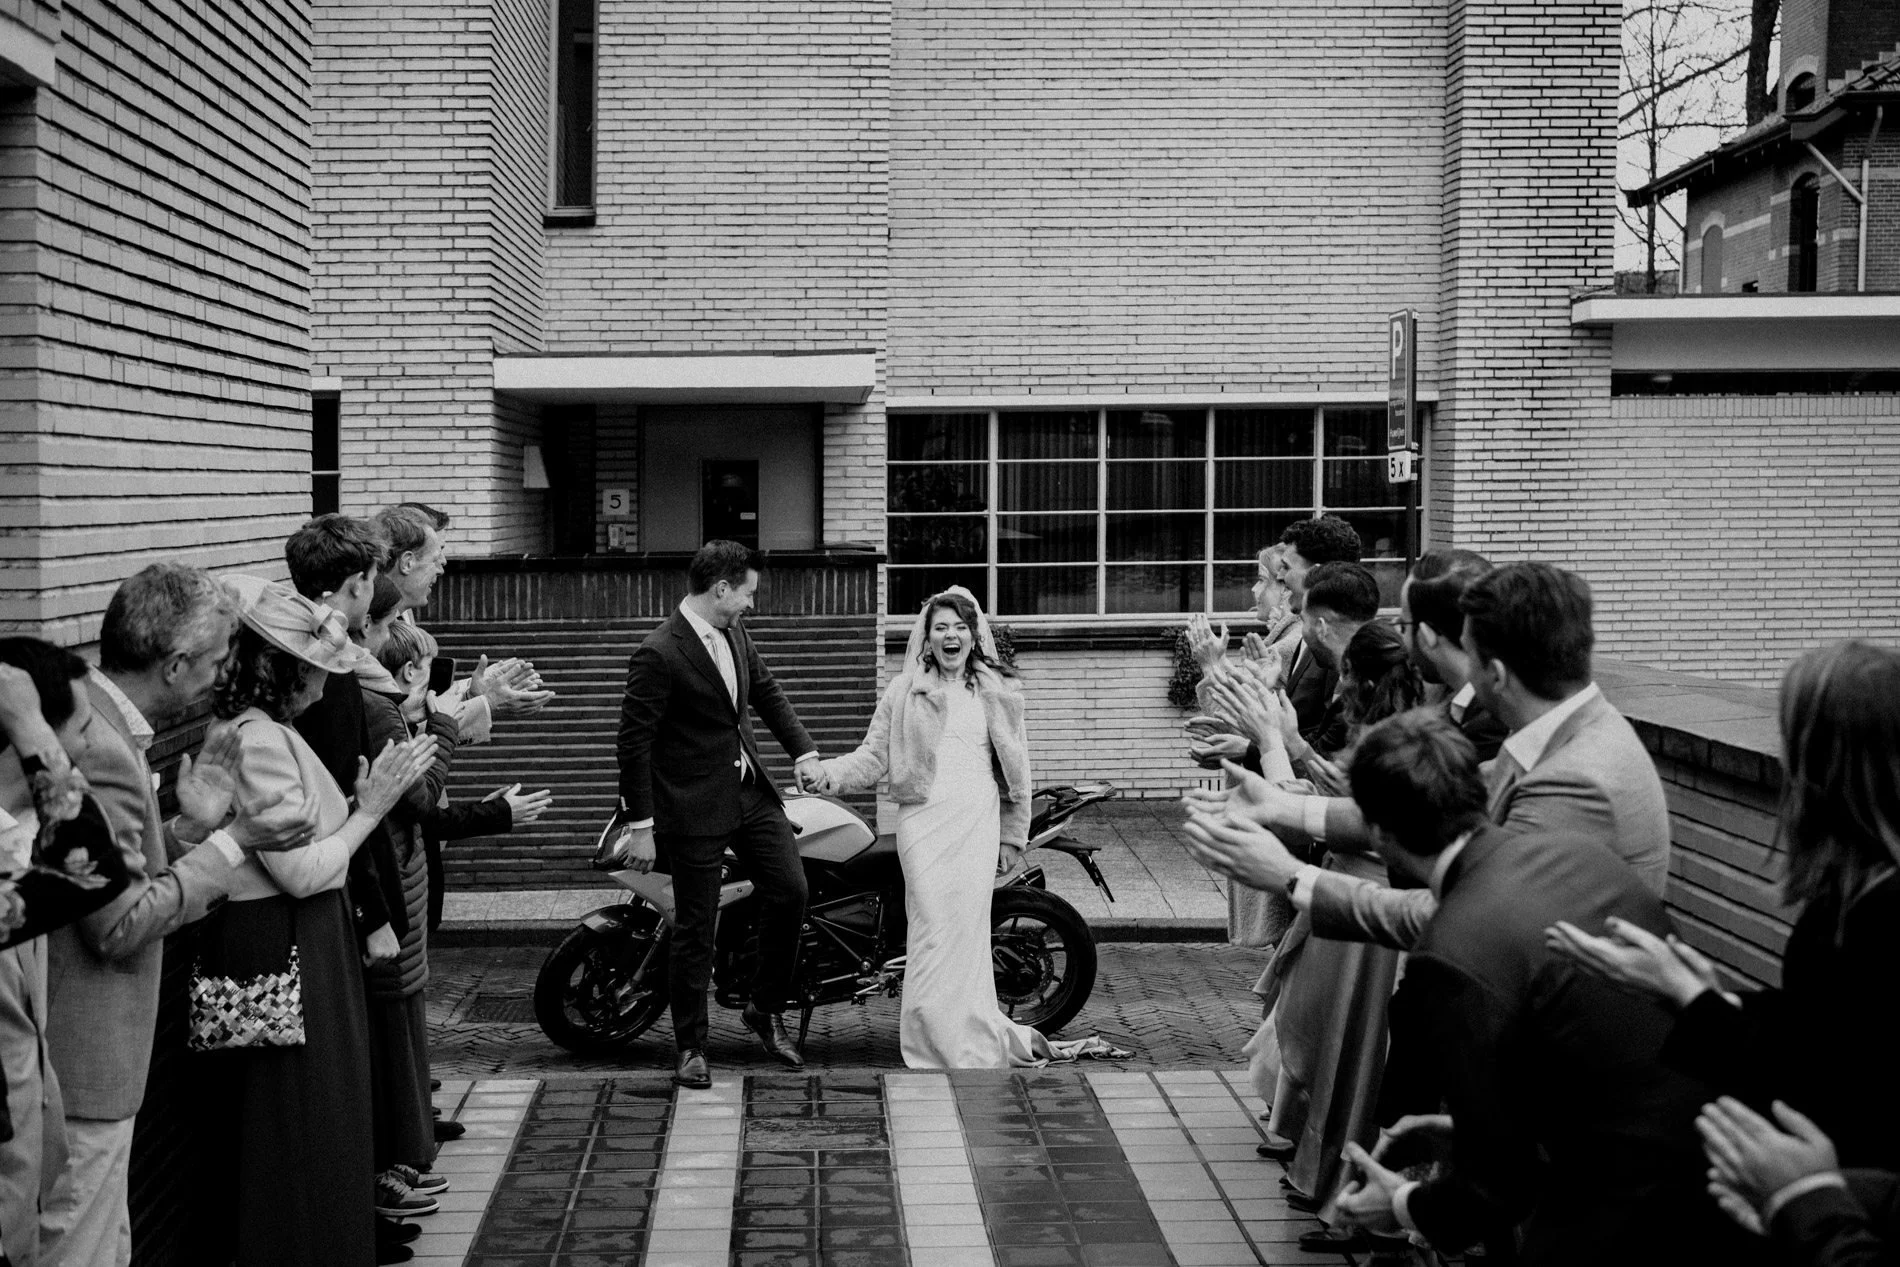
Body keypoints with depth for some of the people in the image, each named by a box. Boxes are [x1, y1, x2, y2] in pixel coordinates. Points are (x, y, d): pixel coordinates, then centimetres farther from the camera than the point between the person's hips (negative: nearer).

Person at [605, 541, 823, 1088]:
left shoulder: (733, 633, 5)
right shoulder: (658, 654, -19)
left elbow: (766, 690, 20)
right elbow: (633, 743, -17)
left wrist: (803, 751, 9)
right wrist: (640, 826, -16)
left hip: (751, 791, 7)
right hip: (695, 808, -7)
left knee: (791, 890, 2)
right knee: (694, 930, 1)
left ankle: (765, 1009, 21)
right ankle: (690, 1047, 16)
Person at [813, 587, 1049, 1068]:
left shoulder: (997, 691, 14)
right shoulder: (904, 690, 10)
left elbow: (1016, 768, 17)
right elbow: (875, 753, 6)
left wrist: (1012, 836, 14)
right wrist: (834, 771, -13)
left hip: (978, 822, 1)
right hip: (923, 819, -1)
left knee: (965, 934, -6)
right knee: (934, 931, -10)